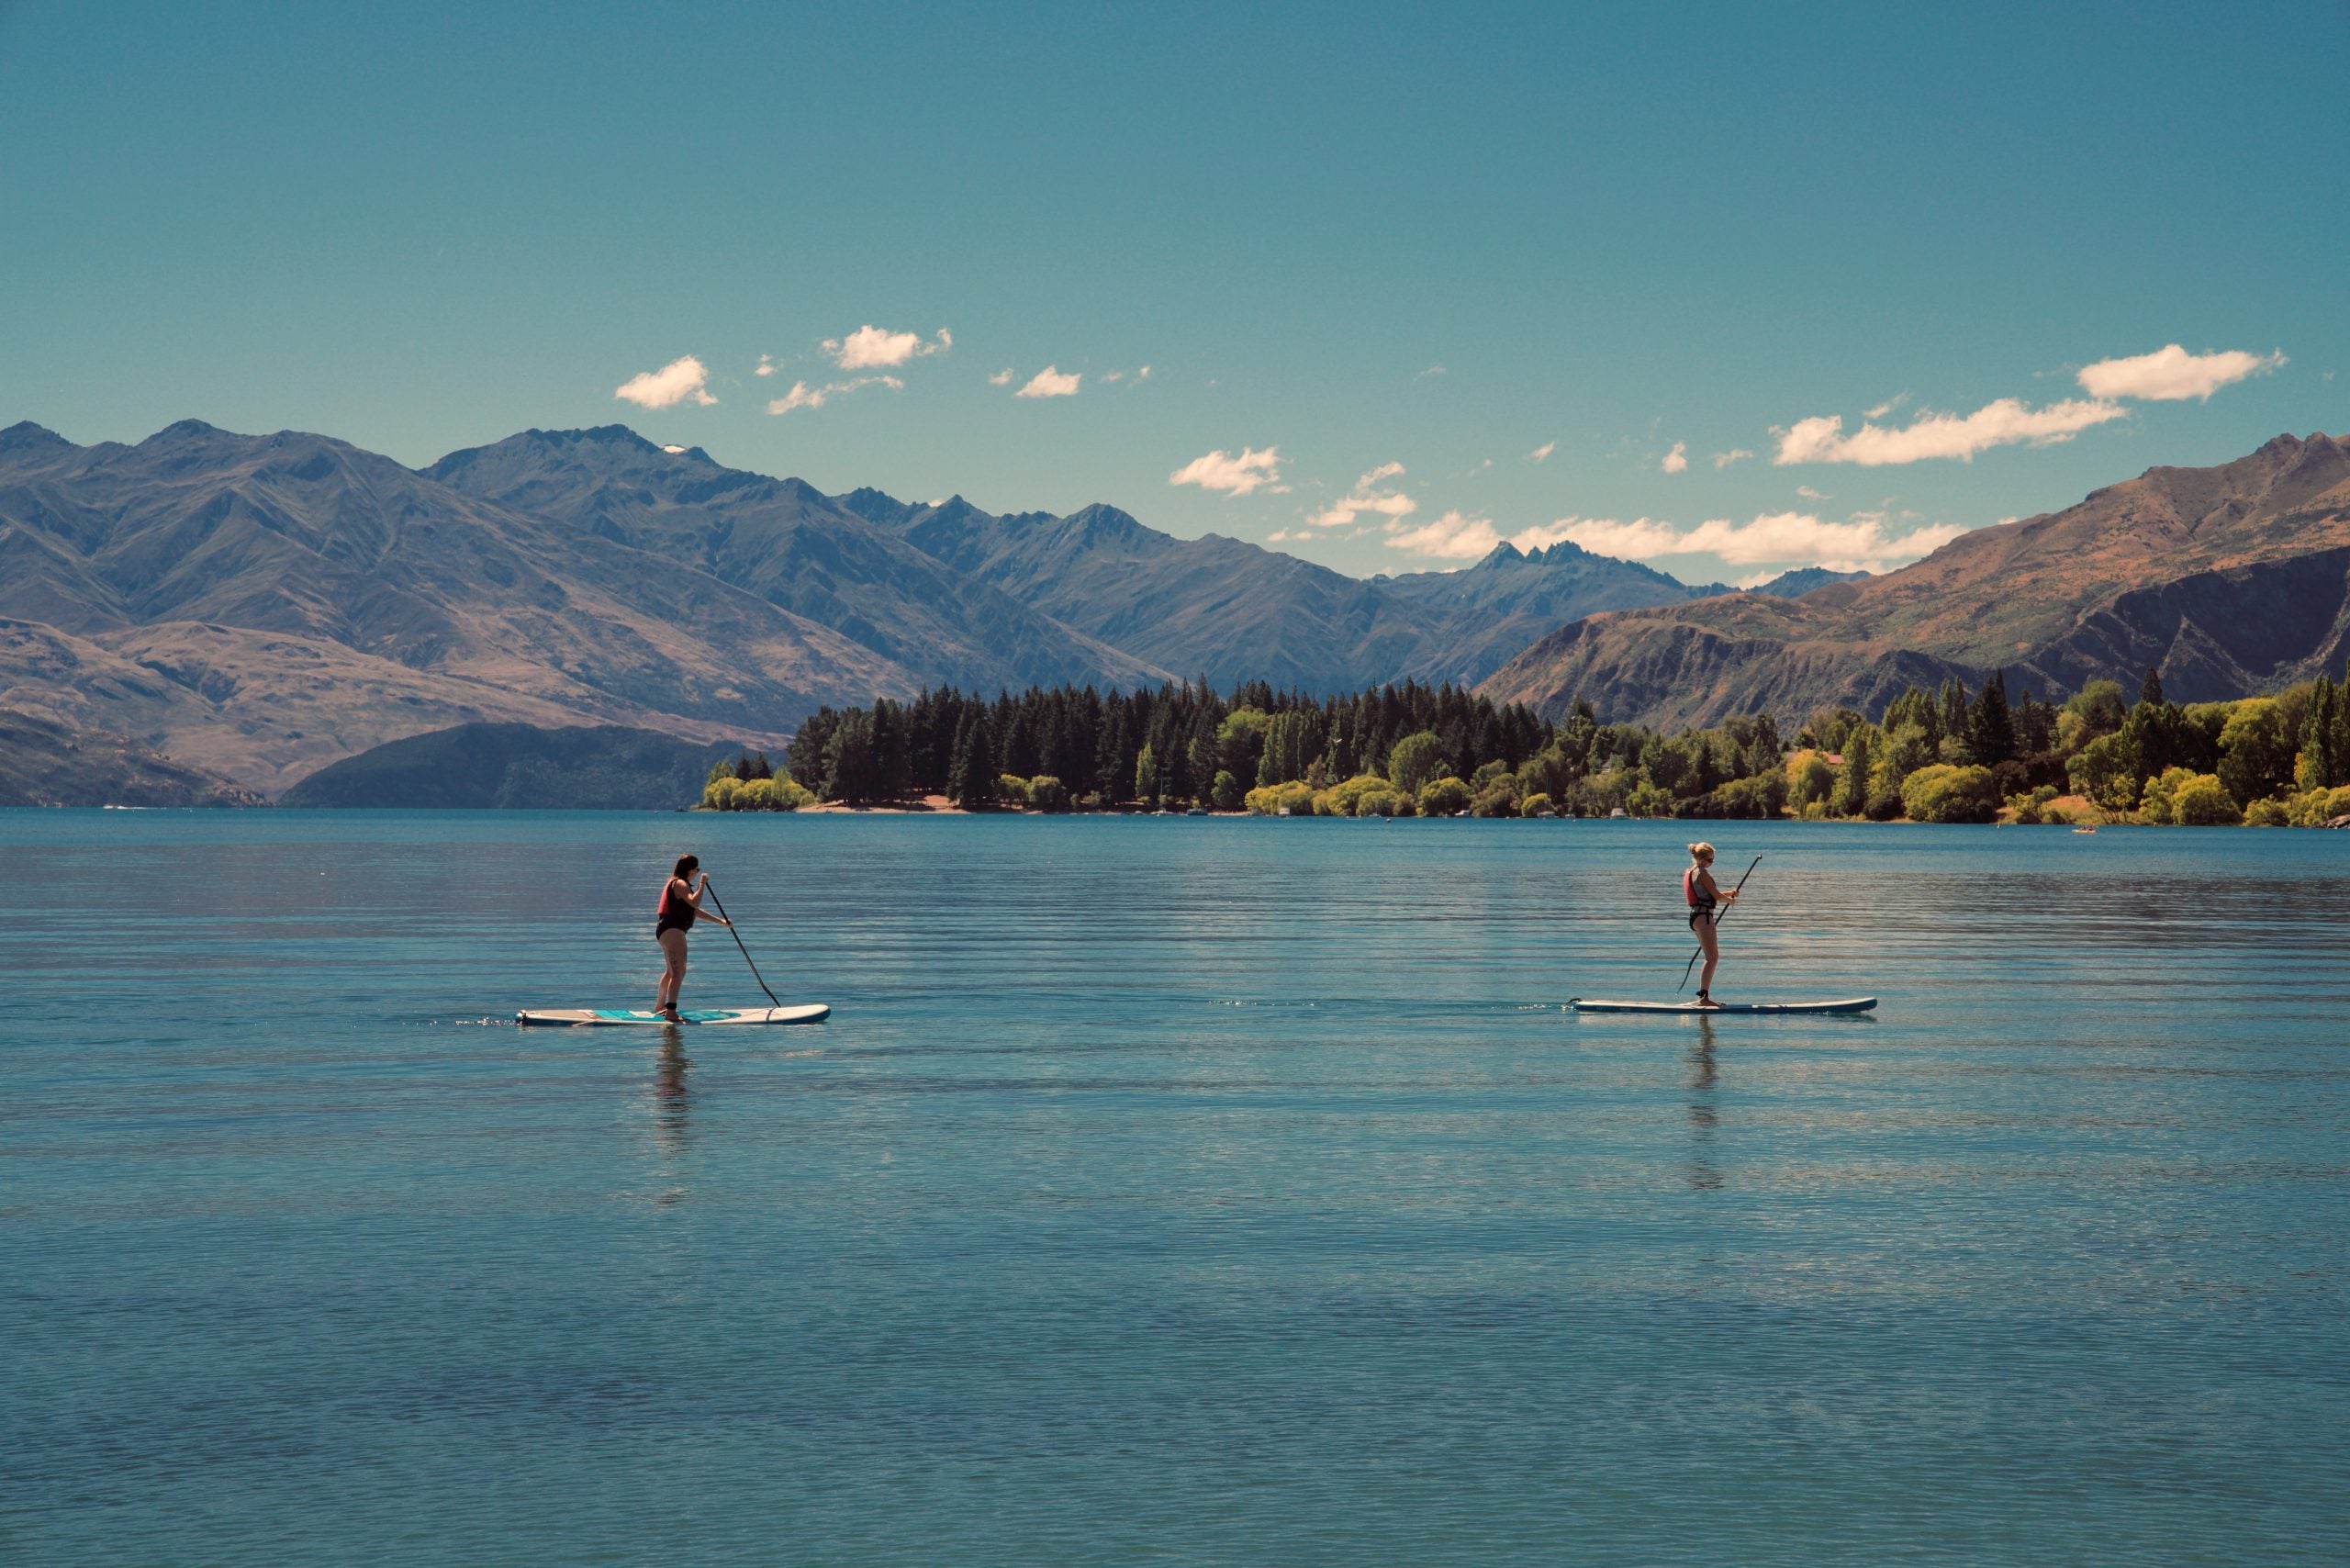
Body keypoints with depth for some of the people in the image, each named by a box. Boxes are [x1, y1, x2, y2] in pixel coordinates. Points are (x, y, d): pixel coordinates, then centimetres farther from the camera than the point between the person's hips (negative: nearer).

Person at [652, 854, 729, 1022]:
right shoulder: (680, 884, -11)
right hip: (672, 930, -11)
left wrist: (719, 920, 24)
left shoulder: (678, 884, 22)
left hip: (669, 930, 11)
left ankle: (659, 1007, 39)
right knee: (678, 971, -18)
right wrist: (702, 884, -18)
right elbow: (694, 902, -30)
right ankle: (671, 1011, -26)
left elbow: (695, 911, 26)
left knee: (671, 971, 25)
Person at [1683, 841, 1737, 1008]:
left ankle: (1703, 995, 18)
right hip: (1703, 916, -10)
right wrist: (1730, 900, 9)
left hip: (1696, 916, 10)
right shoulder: (1702, 873, -13)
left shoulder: (1690, 872, 17)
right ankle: (1704, 997, -21)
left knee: (1712, 957, 16)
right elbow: (1716, 896, -11)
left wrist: (1728, 894, 18)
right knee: (1712, 957, -13)